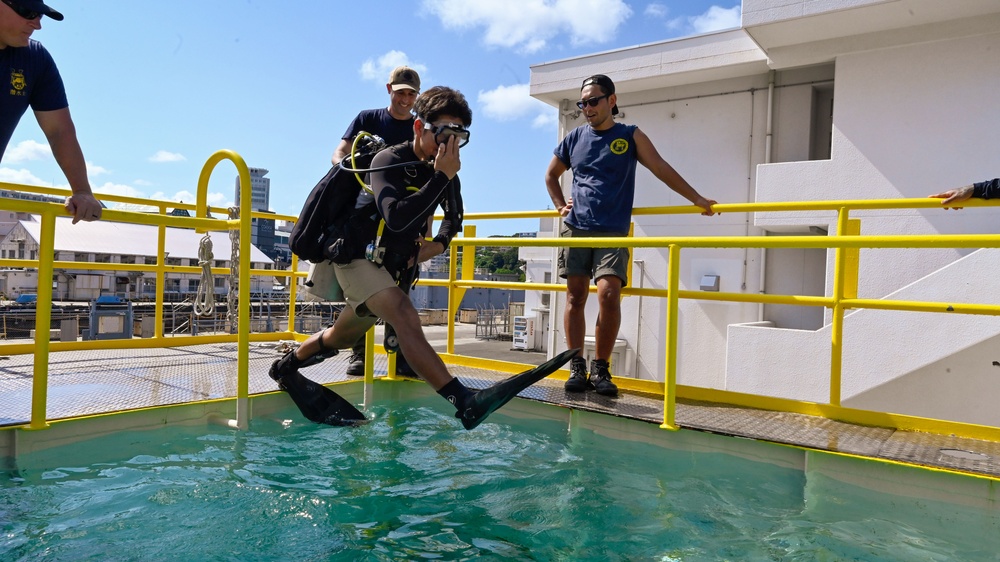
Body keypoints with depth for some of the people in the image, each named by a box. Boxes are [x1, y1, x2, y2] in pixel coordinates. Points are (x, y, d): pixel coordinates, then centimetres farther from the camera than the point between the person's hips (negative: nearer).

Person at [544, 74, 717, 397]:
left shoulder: (630, 136, 8)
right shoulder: (575, 138, 14)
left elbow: (661, 168, 3)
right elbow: (551, 174, 27)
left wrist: (697, 199, -3)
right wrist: (560, 205, 13)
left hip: (613, 233, -2)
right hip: (575, 229, 3)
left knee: (609, 294, -18)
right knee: (575, 297, -1)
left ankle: (600, 368, -5)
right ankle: (577, 368, 6)